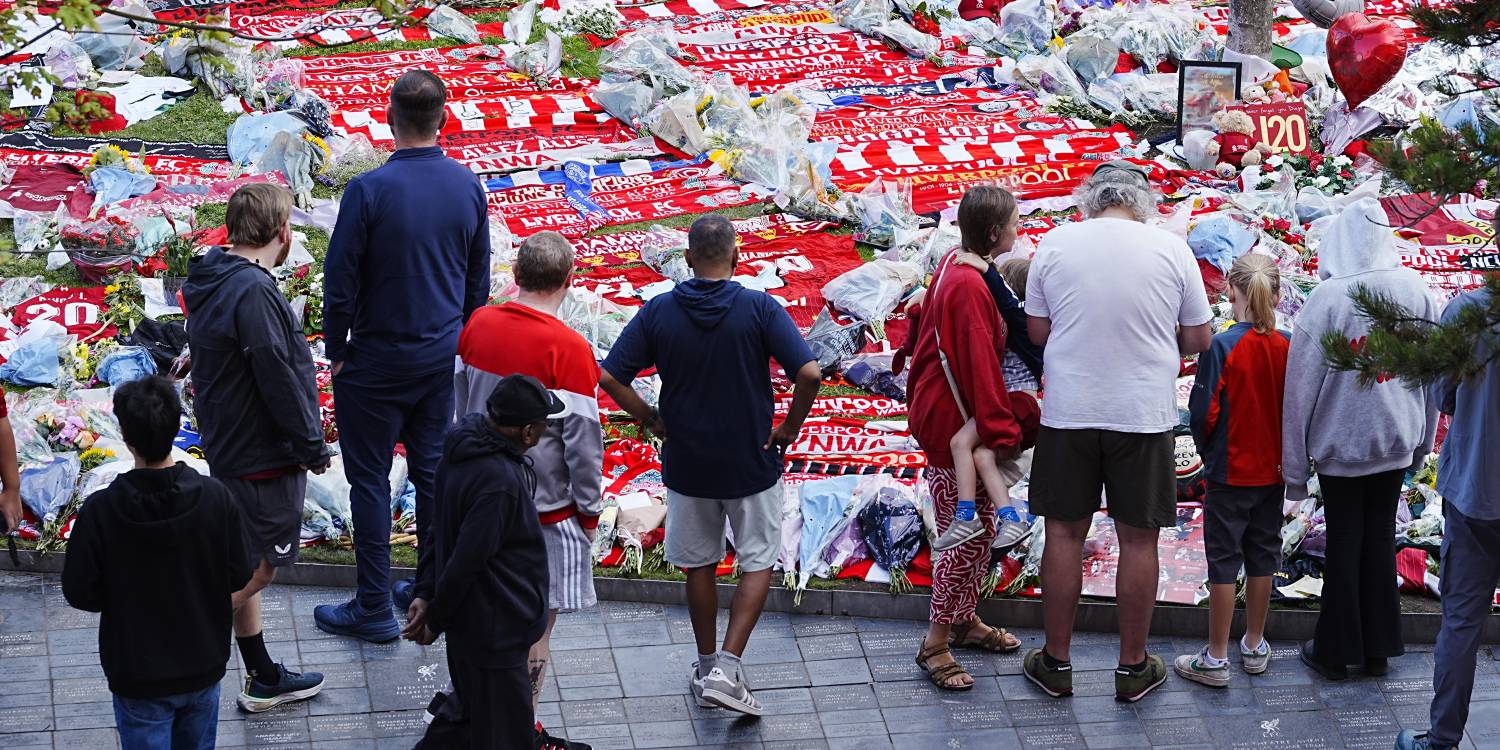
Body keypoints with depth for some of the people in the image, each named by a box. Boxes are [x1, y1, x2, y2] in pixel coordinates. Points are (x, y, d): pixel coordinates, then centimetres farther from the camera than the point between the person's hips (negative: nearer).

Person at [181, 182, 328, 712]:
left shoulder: (214, 282, 7)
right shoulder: (253, 291, -24)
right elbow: (279, 379, -23)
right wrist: (312, 445, -12)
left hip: (228, 445, 10)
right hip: (264, 454, -10)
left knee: (247, 565, 17)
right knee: (258, 569, -1)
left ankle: (262, 678, 29)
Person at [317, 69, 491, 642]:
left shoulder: (369, 191, -20)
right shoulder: (467, 186, -4)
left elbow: (341, 279, -15)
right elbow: (478, 277, 7)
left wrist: (335, 348, -1)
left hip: (377, 360, -5)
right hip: (442, 357, 5)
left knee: (370, 479, 5)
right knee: (433, 470, 17)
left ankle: (374, 609, 11)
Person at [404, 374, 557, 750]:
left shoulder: (466, 442, -2)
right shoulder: (499, 483, -32)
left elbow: (440, 526, 8)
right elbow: (465, 562, -26)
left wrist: (427, 592, 12)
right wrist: (436, 618, -10)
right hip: (494, 630, -9)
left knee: (471, 711, 28)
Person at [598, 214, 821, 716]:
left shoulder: (658, 312, -8)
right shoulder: (759, 309, -14)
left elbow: (610, 378, -9)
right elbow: (809, 374, -22)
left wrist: (653, 422, 3)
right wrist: (788, 431, -7)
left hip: (686, 463, 2)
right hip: (752, 463, -2)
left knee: (700, 565, 18)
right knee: (758, 564, 12)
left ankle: (707, 670, 28)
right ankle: (727, 669, -1)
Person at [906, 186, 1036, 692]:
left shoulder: (955, 269, 8)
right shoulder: (970, 286, -23)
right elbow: (979, 365, -25)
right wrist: (1002, 434, -24)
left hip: (944, 417, 11)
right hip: (956, 427, -11)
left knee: (980, 529, 19)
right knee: (967, 533, -5)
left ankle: (964, 620, 33)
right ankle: (936, 645, 3)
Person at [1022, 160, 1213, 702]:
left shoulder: (1055, 244, -3)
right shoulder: (1171, 249, -5)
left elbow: (1037, 331, 5)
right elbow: (1198, 341, 2)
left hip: (1068, 412, 1)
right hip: (1145, 414, -1)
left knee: (1065, 533, 11)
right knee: (1138, 538, 9)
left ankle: (1055, 662, 19)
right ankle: (1133, 667, 18)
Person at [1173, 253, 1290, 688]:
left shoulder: (1223, 346, -19)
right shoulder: (1288, 347, -7)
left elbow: (1204, 411, -16)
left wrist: (1206, 449, 3)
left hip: (1229, 471, -4)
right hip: (1273, 469, 4)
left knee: (1224, 559, 3)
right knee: (1263, 554, 16)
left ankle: (1216, 659, 7)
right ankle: (1254, 646, 27)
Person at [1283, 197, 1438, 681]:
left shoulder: (1327, 299, -16)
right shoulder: (1416, 291, -5)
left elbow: (1301, 385, -14)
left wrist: (1294, 464, -6)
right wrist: (1423, 441, 17)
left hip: (1340, 442, -3)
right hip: (1396, 441, 3)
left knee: (1343, 543, 7)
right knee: (1381, 540, 14)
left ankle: (1336, 651, 18)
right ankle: (1378, 650, 22)